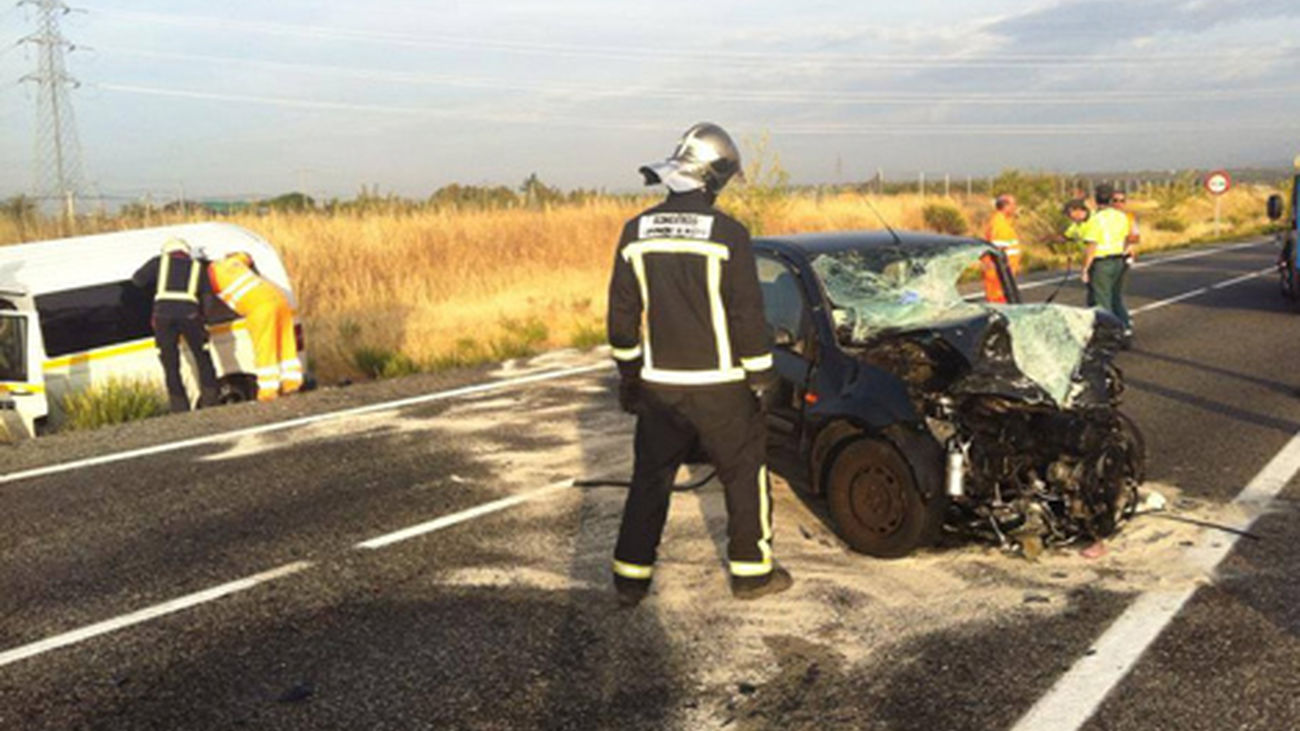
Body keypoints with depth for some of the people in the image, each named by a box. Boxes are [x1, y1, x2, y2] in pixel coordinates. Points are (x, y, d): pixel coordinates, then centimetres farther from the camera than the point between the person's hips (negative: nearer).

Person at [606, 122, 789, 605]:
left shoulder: (637, 232, 1)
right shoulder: (726, 233, -12)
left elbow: (622, 313, 6)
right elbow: (747, 314, -10)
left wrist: (628, 374, 15)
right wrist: (761, 377, 0)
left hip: (658, 384, 4)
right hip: (718, 384, -4)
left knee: (650, 478, 13)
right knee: (744, 473, 12)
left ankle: (631, 578, 17)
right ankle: (751, 571, 19)